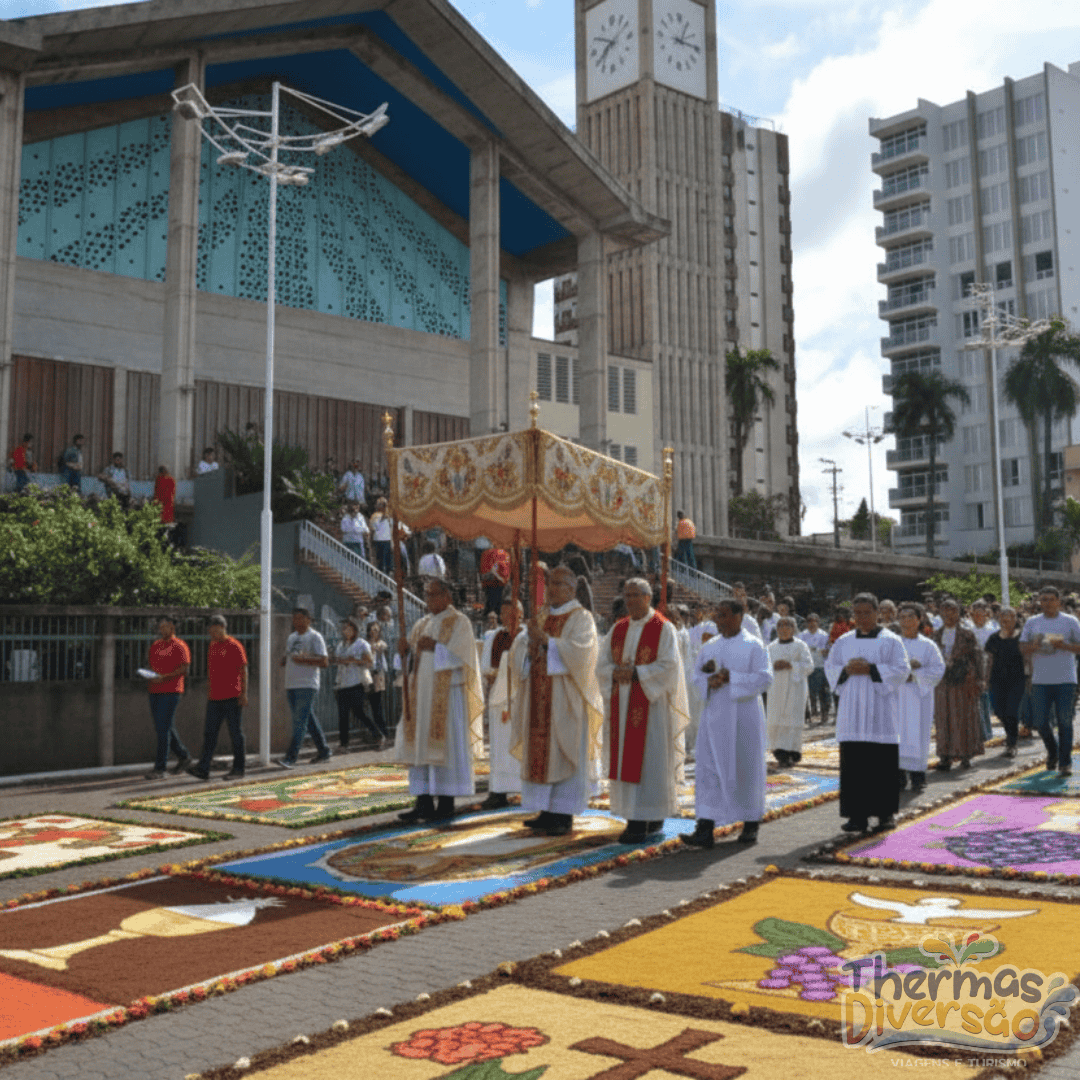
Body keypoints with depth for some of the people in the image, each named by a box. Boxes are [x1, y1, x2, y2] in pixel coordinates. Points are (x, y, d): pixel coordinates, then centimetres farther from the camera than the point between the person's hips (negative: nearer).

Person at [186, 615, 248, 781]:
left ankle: (238, 769, 7)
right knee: (209, 733, 1)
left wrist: (244, 693, -13)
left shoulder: (234, 646, -5)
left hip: (232, 698, -7)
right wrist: (208, 694, 20)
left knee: (236, 734, 0)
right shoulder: (212, 647, 15)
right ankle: (203, 768, -1)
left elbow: (243, 670, -8)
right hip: (214, 698, 7)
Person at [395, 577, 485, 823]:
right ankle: (424, 802, 8)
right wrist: (405, 652, -6)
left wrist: (435, 647, -24)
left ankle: (446, 804, -1)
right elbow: (411, 661, 15)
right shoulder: (421, 625, 18)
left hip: (447, 694, -6)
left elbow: (460, 656, -12)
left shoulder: (459, 622, -1)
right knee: (420, 745, 3)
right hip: (421, 694, 7)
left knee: (445, 746, -6)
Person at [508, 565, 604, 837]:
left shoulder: (580, 618, -4)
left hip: (565, 699, -6)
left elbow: (581, 651, -19)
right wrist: (530, 640, -12)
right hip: (539, 698, 6)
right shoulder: (540, 617, 15)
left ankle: (564, 815, 2)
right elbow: (517, 651, 9)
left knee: (564, 753, -3)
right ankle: (547, 811, 14)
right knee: (540, 751, 6)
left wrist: (546, 640, -21)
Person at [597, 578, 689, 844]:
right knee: (625, 759, 5)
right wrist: (616, 673, -11)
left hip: (651, 702, -6)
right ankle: (637, 817, 13)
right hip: (621, 703, 6)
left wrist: (635, 674, -17)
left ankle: (644, 822, -4)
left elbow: (668, 665, -13)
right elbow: (602, 664, 10)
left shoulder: (663, 629, -5)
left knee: (647, 759, -6)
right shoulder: (618, 629, 12)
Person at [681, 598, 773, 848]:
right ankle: (705, 829, -5)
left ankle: (751, 825, 19)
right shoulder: (711, 646, 11)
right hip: (715, 715, 4)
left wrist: (731, 678, -18)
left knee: (745, 769, 4)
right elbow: (697, 674, 12)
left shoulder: (753, 646, -4)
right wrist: (709, 680, -10)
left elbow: (765, 678, -11)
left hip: (743, 717, -4)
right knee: (709, 770, -3)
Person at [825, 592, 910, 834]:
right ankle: (857, 815, 6)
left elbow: (902, 669, -6)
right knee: (853, 764, 1)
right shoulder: (843, 641, 12)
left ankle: (885, 814, 8)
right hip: (852, 710, 3)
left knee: (883, 763, -2)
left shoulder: (891, 640, 1)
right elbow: (830, 668, 12)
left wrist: (871, 669, -16)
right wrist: (847, 670, -9)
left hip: (880, 711, -3)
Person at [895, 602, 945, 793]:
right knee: (897, 733, -2)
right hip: (896, 696, 1)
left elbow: (938, 670, -2)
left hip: (919, 696, -1)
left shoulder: (928, 646, 6)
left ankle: (917, 777, 2)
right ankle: (899, 776, 3)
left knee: (917, 734, -4)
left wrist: (915, 674, -13)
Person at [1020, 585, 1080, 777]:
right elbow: (1023, 648, 9)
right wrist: (1034, 646, -12)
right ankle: (1052, 751, 29)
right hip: (1040, 680, 2)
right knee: (1040, 722, 2)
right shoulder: (1032, 622, 11)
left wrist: (1063, 645, -15)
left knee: (1064, 721, -2)